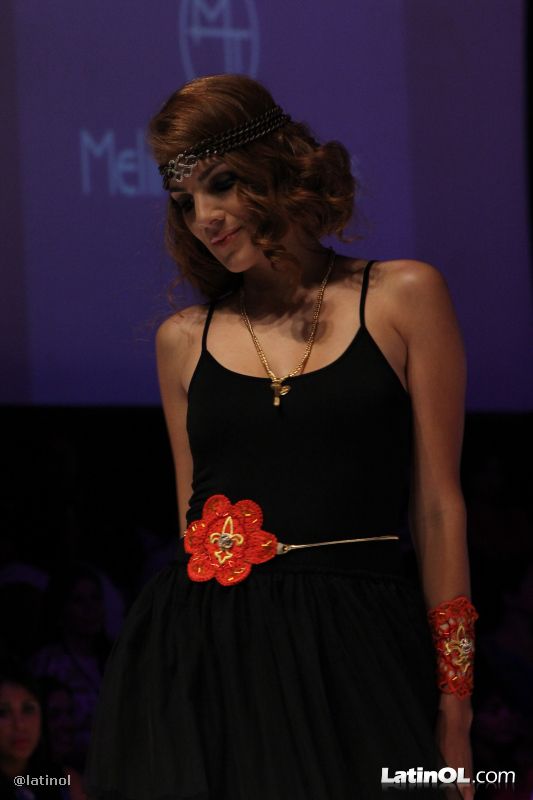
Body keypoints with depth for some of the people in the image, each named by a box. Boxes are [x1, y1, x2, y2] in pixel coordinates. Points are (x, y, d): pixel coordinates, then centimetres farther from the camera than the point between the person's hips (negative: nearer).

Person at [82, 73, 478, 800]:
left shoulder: (404, 297, 4)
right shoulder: (183, 339, 11)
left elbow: (438, 508, 3)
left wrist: (453, 714, -1)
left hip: (355, 655, -2)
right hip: (202, 652, 2)